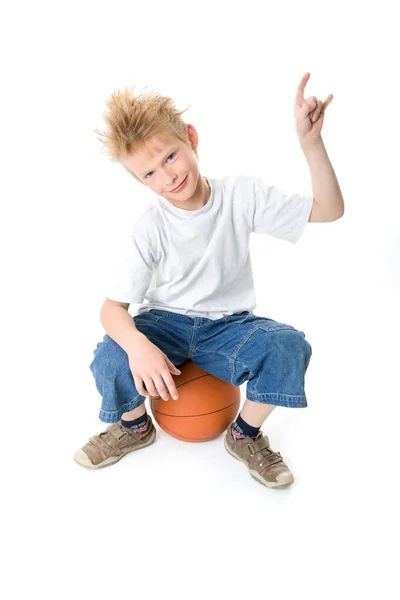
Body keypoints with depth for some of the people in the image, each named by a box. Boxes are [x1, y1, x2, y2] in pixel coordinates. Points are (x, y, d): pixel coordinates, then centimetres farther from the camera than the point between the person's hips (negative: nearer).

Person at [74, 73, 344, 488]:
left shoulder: (242, 195, -10)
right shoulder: (149, 229, -14)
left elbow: (329, 210, -9)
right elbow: (113, 307, -17)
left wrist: (310, 140, -22)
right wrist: (137, 345, -40)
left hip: (228, 326, 1)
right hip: (167, 322, 0)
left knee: (289, 347, -30)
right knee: (110, 360, -30)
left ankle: (245, 435, 1)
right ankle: (134, 426, 10)